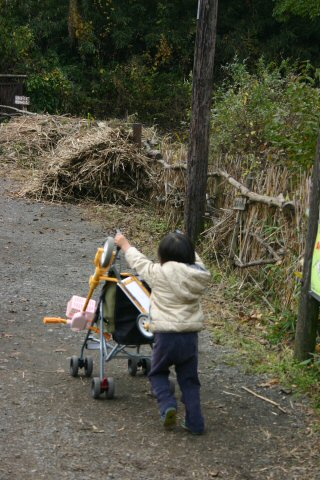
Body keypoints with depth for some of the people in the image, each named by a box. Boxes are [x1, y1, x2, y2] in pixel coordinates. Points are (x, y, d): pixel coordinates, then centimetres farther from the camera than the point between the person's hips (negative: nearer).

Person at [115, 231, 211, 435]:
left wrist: (124, 244, 23)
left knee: (158, 373, 19)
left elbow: (139, 261, 6)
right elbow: (195, 259, 23)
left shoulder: (160, 274, -11)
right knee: (189, 380, 15)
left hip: (166, 335, -3)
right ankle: (195, 422, 12)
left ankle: (168, 404, -4)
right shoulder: (198, 274, 0)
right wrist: (185, 244, 41)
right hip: (190, 336, 4)